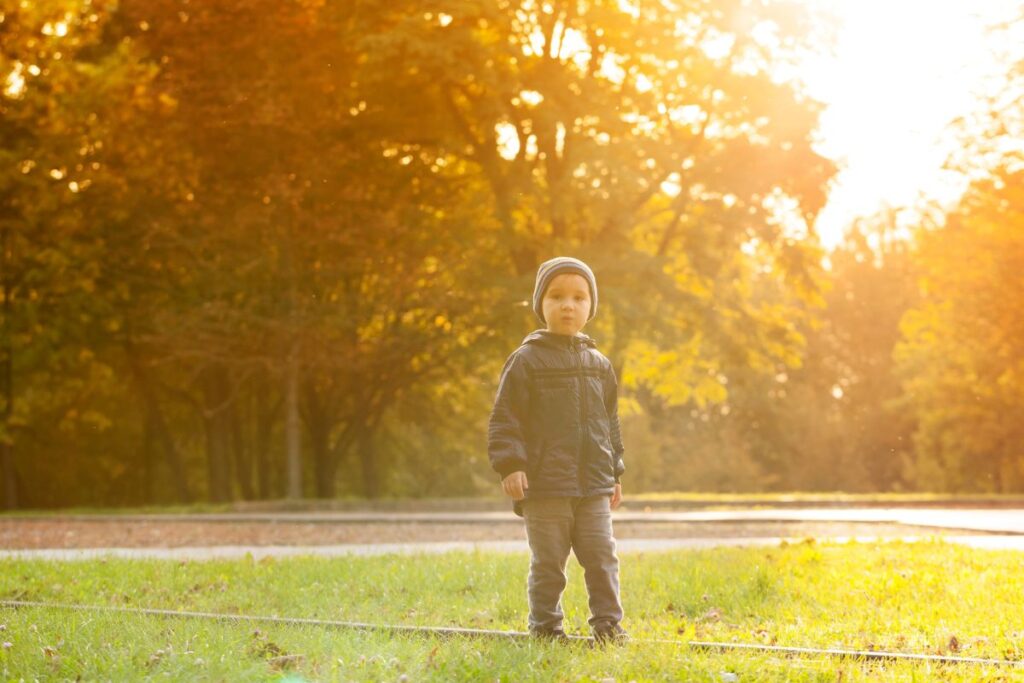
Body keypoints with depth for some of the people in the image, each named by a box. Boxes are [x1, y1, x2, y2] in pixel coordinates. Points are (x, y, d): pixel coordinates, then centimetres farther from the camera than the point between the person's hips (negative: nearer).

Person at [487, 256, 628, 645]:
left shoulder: (598, 365, 12)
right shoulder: (527, 361, -4)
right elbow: (504, 418, -6)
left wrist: (614, 473, 20)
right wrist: (509, 465, -16)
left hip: (594, 485, 4)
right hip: (544, 486, -4)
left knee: (602, 557, 3)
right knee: (548, 562, 1)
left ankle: (608, 623, 11)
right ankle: (546, 627, 11)